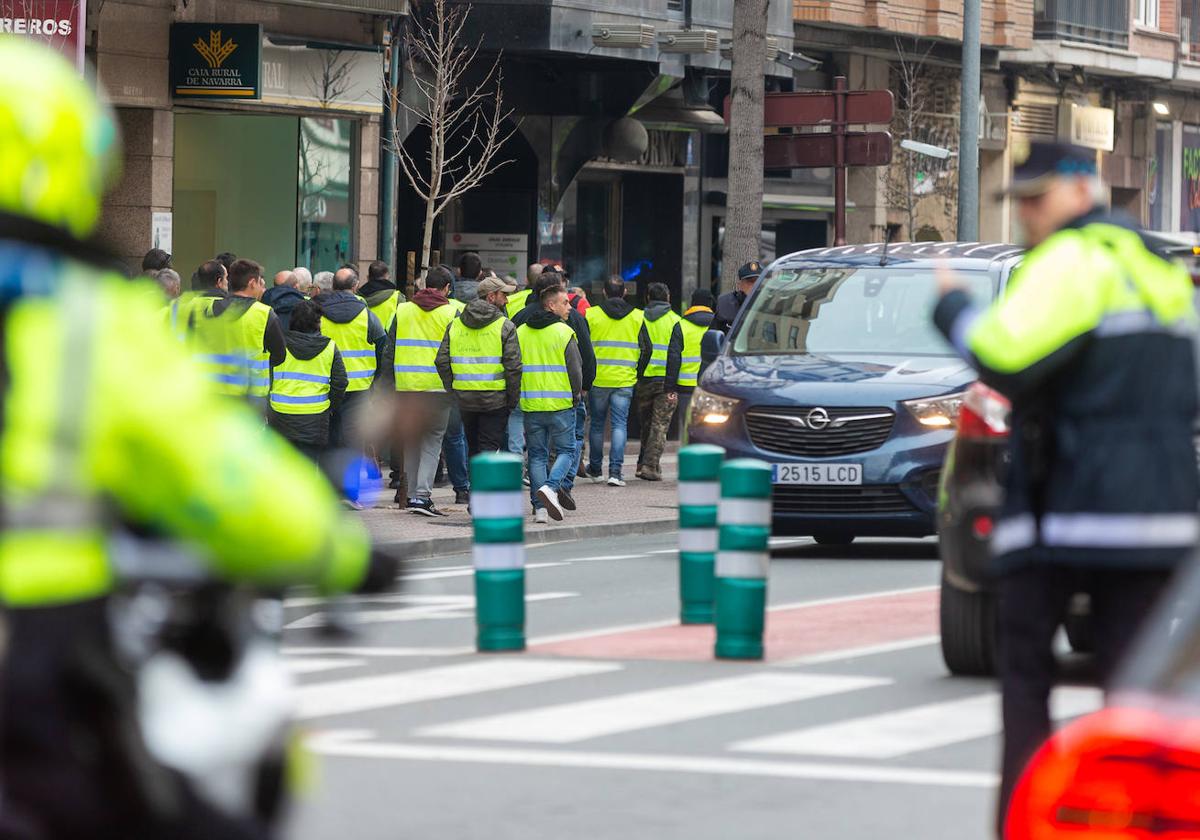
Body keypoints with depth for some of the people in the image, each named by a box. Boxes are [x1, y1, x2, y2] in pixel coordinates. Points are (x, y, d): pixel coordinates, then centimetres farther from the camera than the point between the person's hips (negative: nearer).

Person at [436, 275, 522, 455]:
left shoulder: (455, 325, 8)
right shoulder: (505, 326, -6)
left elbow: (442, 362, 4)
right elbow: (513, 367, -11)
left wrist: (452, 392, 11)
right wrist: (513, 399, -1)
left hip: (464, 399, 5)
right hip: (495, 400, -5)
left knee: (473, 449, 18)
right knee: (490, 449, -4)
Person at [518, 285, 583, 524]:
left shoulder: (520, 332, 7)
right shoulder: (564, 333, -7)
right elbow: (575, 369, -9)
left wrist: (517, 396, 16)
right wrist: (576, 395, 7)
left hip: (530, 405, 4)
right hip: (560, 404, -4)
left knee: (537, 455, 11)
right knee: (566, 451, 8)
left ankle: (540, 507, 5)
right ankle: (550, 487, -16)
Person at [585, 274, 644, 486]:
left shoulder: (591, 315, -3)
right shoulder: (638, 317, 1)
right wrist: (639, 375, 17)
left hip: (597, 379, 0)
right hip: (625, 380, 0)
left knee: (597, 424, 14)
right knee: (619, 424, 1)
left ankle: (595, 469, 25)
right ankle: (615, 471, -11)